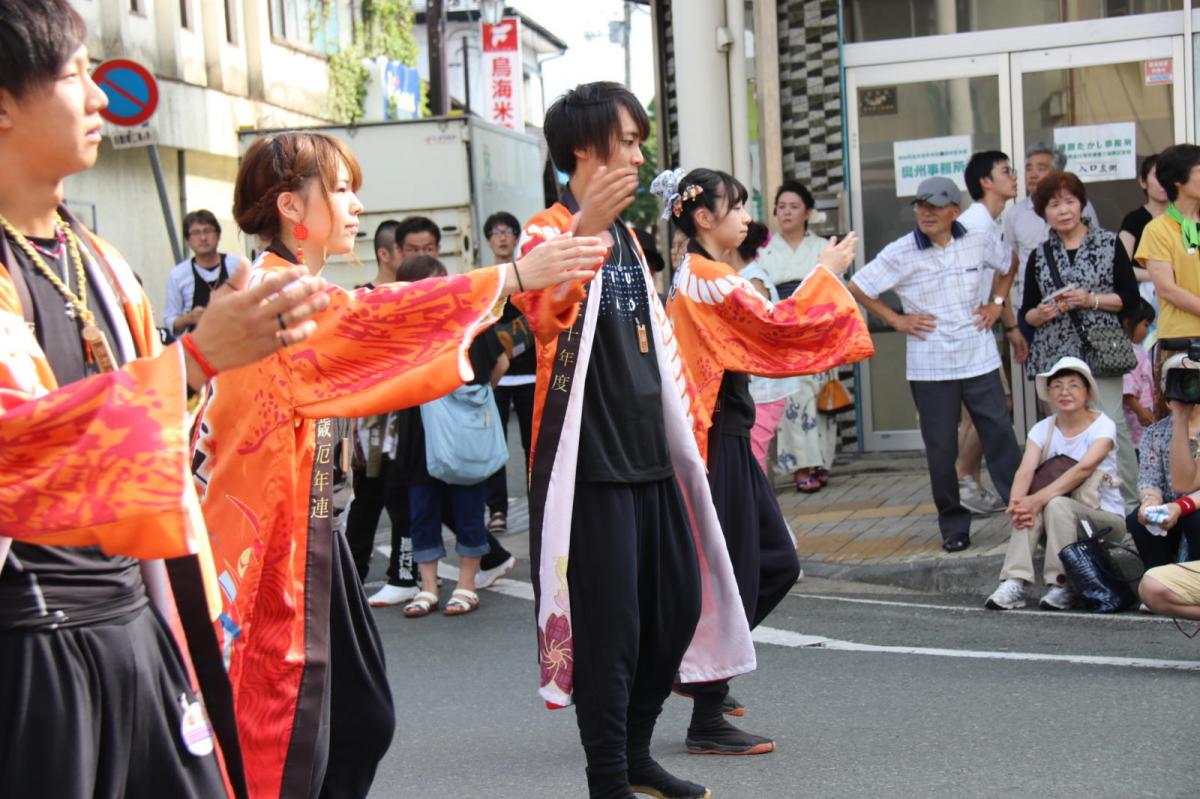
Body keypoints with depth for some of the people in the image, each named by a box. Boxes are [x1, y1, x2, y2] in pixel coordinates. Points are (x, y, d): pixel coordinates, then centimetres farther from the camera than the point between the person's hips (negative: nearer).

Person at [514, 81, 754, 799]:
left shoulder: (626, 235, 17)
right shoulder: (550, 231, -9)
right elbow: (543, 312, -32)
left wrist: (684, 426, 20)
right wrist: (584, 230, -48)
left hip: (651, 450, 8)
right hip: (591, 458, -8)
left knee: (681, 604, 13)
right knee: (610, 624, -4)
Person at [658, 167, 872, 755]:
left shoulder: (698, 276, 16)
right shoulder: (707, 279, -16)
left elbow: (759, 334, 21)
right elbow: (776, 324, -19)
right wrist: (826, 273, -7)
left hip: (726, 438, 10)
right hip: (717, 441, -10)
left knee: (777, 562, 13)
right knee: (729, 576, -3)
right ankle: (708, 722, 7)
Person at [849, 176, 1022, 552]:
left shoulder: (977, 243, 1)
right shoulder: (901, 253, -7)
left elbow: (1008, 262, 22)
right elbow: (856, 287, -1)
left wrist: (997, 302, 11)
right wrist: (895, 320, -3)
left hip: (979, 359, 2)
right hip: (930, 368, -1)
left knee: (1001, 437, 2)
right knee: (941, 450, 4)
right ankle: (954, 526, 15)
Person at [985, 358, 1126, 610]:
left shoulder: (1102, 426, -10)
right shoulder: (1043, 429, 2)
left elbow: (1083, 469, -28)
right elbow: (1025, 470, -14)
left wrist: (1037, 499, -38)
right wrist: (1017, 502, -37)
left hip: (1106, 518, -4)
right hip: (1060, 521, 4)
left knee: (1057, 504, -33)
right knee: (1029, 511, -28)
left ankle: (1062, 587, -27)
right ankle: (1014, 584, -35)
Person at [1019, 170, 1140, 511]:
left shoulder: (1109, 244, 7)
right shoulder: (1039, 256, 13)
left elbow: (1131, 298, 4)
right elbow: (1027, 313, 16)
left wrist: (1091, 300, -10)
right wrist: (1042, 313, -6)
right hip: (1055, 356, 2)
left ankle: (1130, 501, -3)